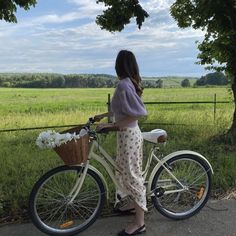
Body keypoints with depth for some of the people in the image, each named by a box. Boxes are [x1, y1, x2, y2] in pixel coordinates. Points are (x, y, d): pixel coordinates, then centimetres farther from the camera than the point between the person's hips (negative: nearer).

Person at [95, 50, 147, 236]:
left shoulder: (123, 84, -20)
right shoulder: (132, 83, 9)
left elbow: (138, 113, -26)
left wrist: (112, 126, -22)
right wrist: (103, 115, 29)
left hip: (128, 135, -10)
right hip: (133, 133, 10)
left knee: (131, 176, 0)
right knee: (133, 175, 21)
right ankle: (138, 208, 39)